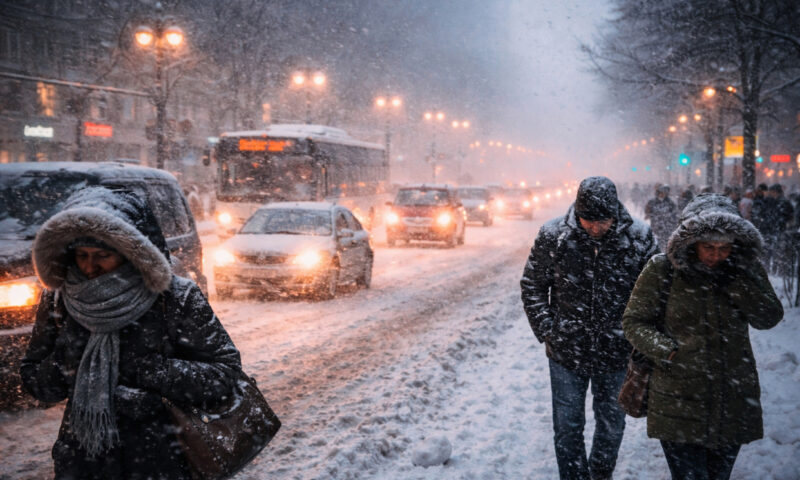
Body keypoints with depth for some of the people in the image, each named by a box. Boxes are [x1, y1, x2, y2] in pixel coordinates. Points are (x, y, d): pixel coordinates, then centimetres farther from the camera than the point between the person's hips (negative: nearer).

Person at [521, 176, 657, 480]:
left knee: (612, 424, 17)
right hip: (566, 352, 0)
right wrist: (547, 329, -5)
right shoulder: (553, 236, -11)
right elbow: (532, 286, 1)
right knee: (567, 426, 9)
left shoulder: (639, 238, -11)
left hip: (617, 353, 1)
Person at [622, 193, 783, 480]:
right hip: (679, 401, -3)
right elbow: (634, 321, -1)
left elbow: (769, 318, -5)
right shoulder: (663, 270, -7)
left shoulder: (746, 270, 2)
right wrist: (666, 349, -17)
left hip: (733, 402, 3)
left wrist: (733, 280, -15)